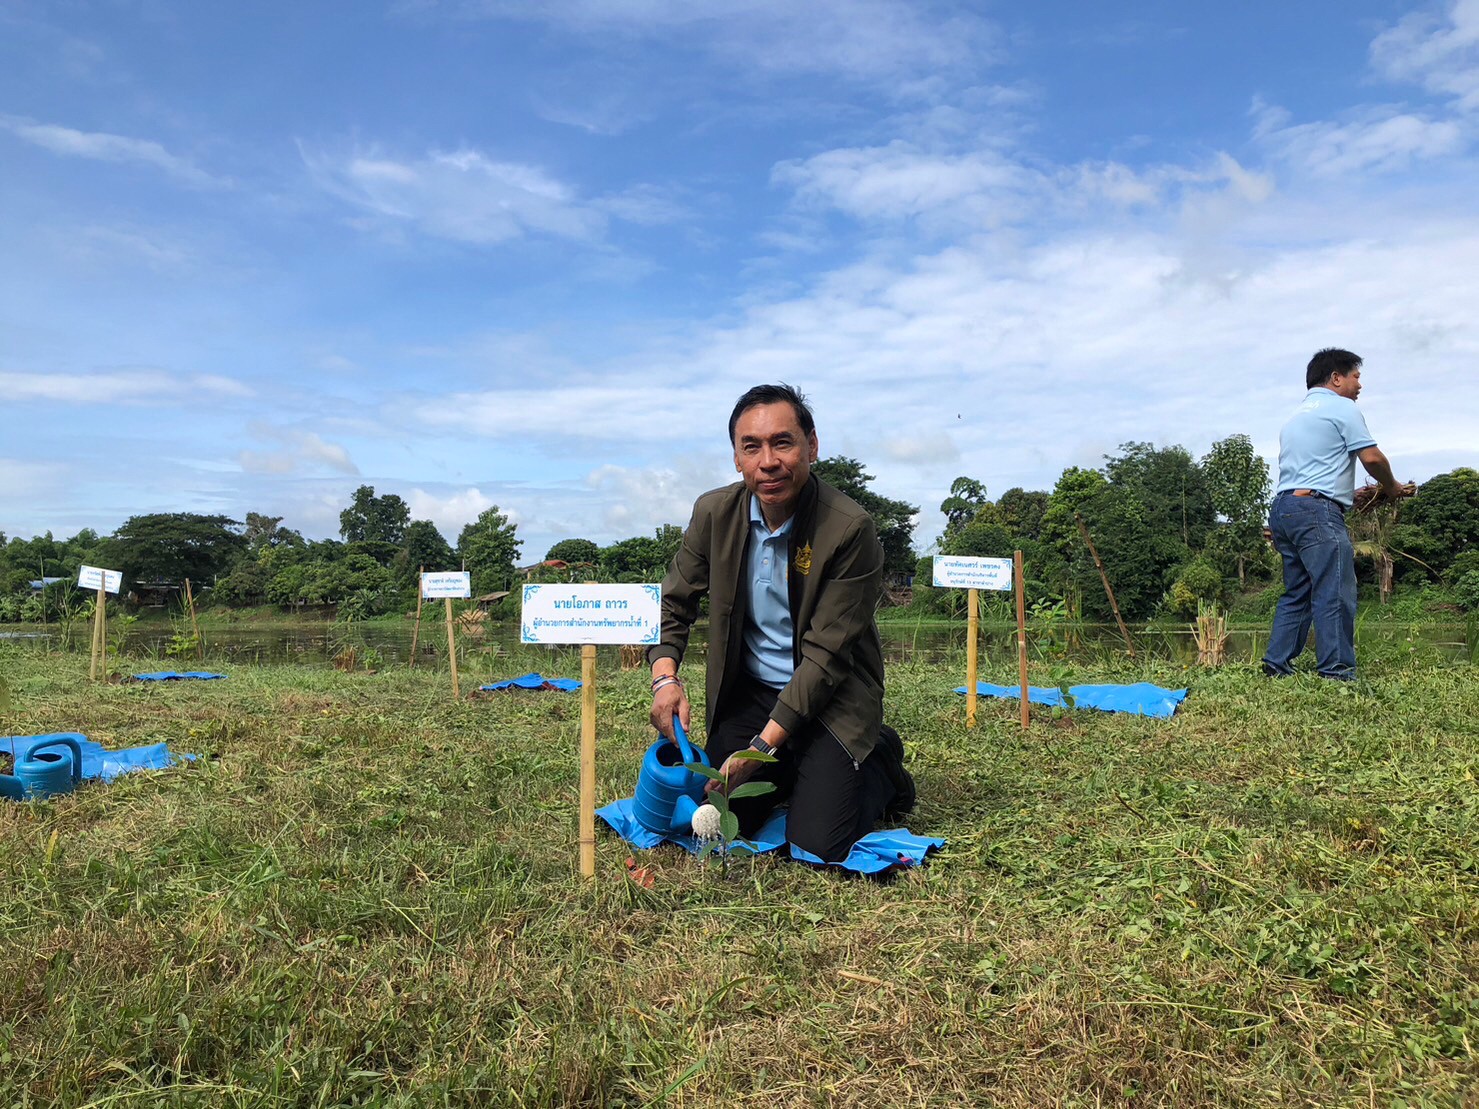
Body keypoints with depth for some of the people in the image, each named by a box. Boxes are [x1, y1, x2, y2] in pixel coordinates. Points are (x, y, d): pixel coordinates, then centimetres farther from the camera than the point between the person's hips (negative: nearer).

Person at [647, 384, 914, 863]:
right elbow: (674, 602, 4)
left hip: (830, 698, -4)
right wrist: (665, 678, -15)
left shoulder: (850, 529, -22)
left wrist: (764, 743, -24)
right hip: (747, 691, 4)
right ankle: (788, 770, 27)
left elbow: (826, 654, -21)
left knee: (817, 843, -13)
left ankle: (881, 762, 18)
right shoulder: (713, 512, -7)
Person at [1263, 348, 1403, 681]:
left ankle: (1276, 664, 8)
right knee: (1335, 594, -10)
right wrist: (1391, 487, 11)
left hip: (1282, 507, 9)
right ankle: (1337, 672, -12)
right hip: (1317, 510, -9)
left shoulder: (1296, 416, 26)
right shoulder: (1341, 408, 1)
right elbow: (1372, 457, -7)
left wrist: (1351, 493, 25)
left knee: (1297, 592, 12)